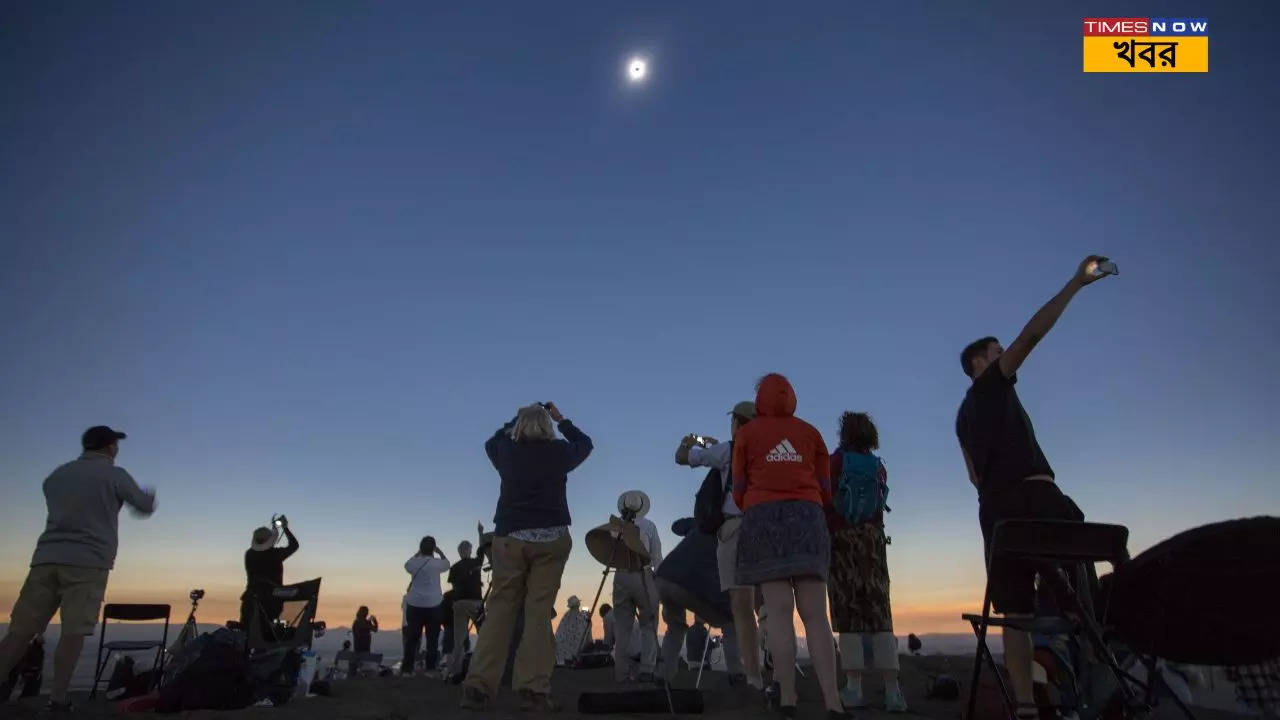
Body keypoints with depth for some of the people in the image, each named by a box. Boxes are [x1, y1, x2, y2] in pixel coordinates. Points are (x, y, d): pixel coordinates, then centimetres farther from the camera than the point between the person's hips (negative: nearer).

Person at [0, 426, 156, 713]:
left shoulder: (57, 474, 18)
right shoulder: (115, 475, 2)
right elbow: (145, 507, 11)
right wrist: (150, 497, 33)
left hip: (47, 557, 5)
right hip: (87, 561, -5)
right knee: (73, 632, -5)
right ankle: (58, 699, -5)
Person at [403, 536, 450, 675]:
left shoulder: (414, 563, 1)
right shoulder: (437, 563, -4)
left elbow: (407, 564, 25)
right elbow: (447, 564, 17)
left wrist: (418, 553, 30)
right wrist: (440, 552, 27)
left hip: (414, 605, 3)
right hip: (433, 605, -2)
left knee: (411, 637, 8)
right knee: (432, 638, 2)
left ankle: (407, 669, 7)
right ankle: (430, 668, -2)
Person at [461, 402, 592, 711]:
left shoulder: (507, 451, 6)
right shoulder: (559, 452, 1)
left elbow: (491, 442, 29)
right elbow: (585, 443, 22)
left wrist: (518, 419, 35)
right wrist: (561, 419, 30)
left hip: (509, 538, 2)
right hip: (551, 539, -1)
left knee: (499, 610, 4)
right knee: (539, 612, -1)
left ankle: (478, 687, 2)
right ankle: (534, 690, -3)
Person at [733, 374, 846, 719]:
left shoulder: (746, 433, 9)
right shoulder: (810, 432, 14)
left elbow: (738, 490, 8)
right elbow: (826, 489, 14)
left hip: (764, 519, -1)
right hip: (807, 518, 2)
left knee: (779, 612, -5)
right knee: (815, 614, -2)